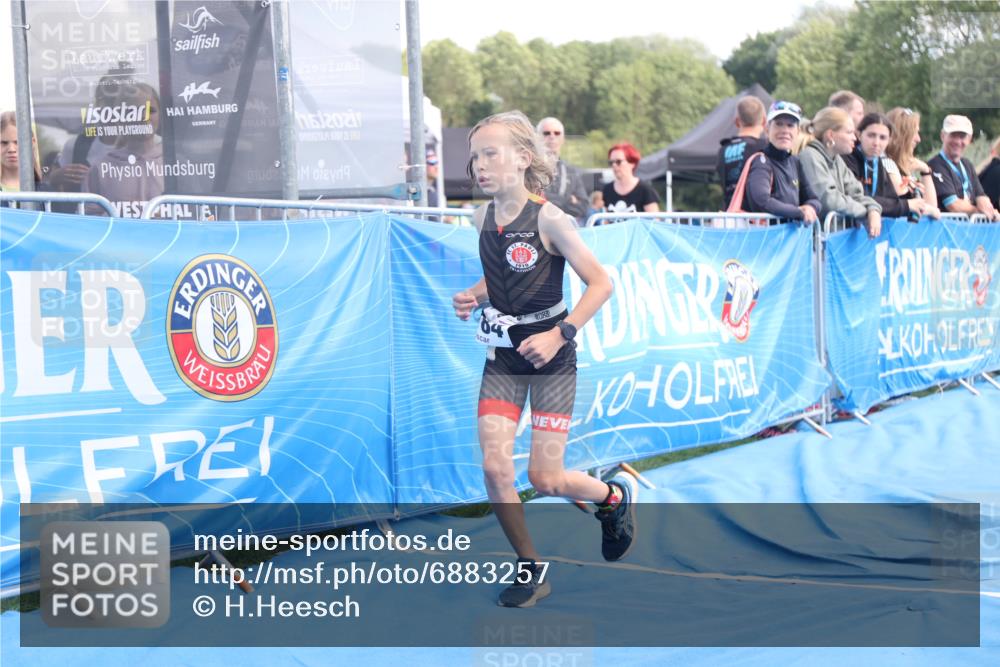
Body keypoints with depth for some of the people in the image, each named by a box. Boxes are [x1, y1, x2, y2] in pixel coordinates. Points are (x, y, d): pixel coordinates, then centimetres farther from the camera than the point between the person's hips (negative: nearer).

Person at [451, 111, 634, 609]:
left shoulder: (548, 218, -16)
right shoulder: (483, 218, 2)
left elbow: (600, 283, -15)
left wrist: (560, 333, -24)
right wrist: (474, 297, -1)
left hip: (549, 357, -5)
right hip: (502, 358, 5)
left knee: (545, 479, -3)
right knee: (494, 467, -8)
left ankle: (616, 495, 30)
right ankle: (529, 571, 11)